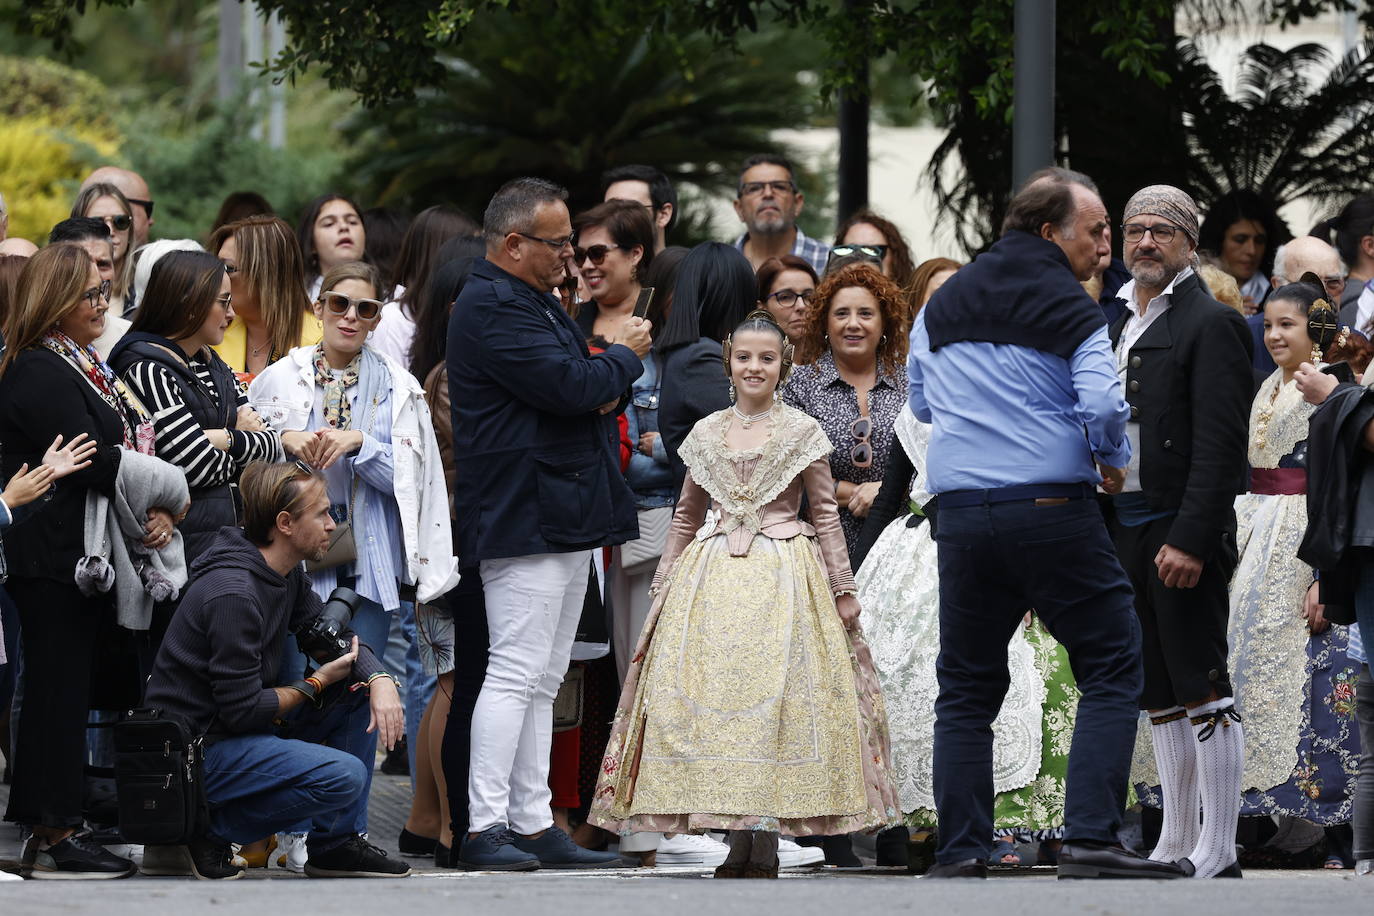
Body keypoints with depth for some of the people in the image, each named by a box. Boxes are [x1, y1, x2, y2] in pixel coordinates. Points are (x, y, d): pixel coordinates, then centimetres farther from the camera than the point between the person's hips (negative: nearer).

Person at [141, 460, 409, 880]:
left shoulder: (288, 574, 6)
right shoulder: (234, 594, -24)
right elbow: (242, 711, -24)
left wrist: (380, 680, -9)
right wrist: (317, 683, -10)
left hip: (244, 726, 10)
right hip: (196, 747, -10)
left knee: (357, 691, 7)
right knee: (344, 776, -24)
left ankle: (335, 844, 9)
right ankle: (205, 830, -10)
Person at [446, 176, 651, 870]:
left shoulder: (537, 303, 20)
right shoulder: (494, 307, -14)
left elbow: (580, 390, 26)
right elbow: (571, 385, -22)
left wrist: (604, 389, 0)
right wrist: (625, 356, -2)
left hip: (566, 521, 11)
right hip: (524, 518, -11)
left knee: (542, 681, 10)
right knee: (517, 674, -11)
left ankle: (533, 824, 13)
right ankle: (485, 830, -11)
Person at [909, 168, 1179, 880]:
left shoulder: (940, 306, 13)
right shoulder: (1071, 312, -6)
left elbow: (921, 402, 21)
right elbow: (1102, 404, -17)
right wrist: (1113, 461, 1)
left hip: (961, 515, 5)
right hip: (1054, 511, -5)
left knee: (966, 687, 12)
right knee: (1111, 670, 1)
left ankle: (958, 854, 7)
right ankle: (1090, 840, -11)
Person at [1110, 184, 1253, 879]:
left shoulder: (1210, 323, -8)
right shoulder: (1116, 324, 18)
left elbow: (1220, 444, -15)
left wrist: (1190, 539, -21)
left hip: (1182, 531, -8)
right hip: (1124, 528, 8)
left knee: (1202, 689, -8)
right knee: (1159, 696, 11)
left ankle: (1218, 853, -7)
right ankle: (1176, 844, 15)